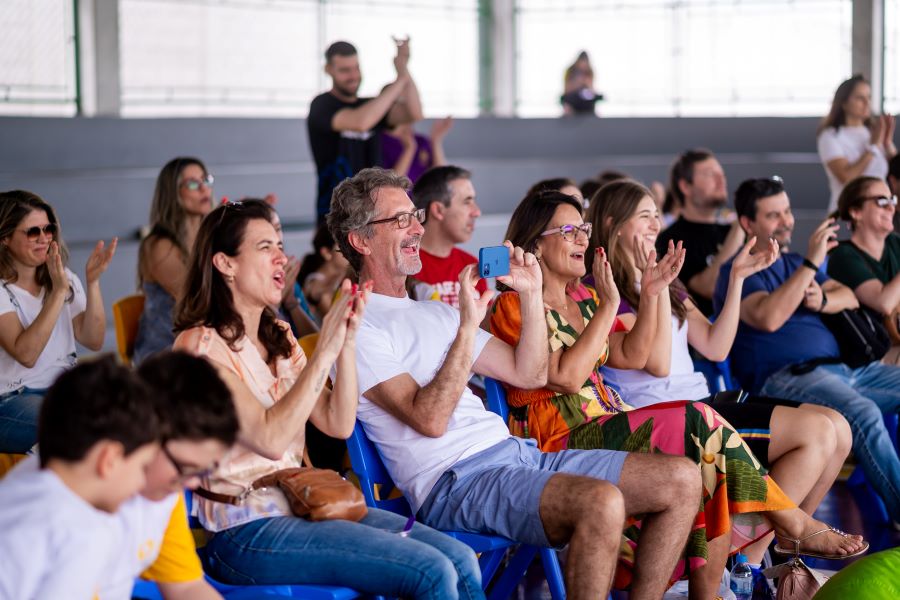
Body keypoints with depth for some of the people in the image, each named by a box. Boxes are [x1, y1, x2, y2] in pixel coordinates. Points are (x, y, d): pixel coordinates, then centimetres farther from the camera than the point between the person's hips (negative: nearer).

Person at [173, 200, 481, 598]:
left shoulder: (279, 339, 15)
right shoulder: (199, 345, -9)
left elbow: (339, 424, 6)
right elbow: (270, 439, -21)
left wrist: (348, 340, -5)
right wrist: (325, 349, -19)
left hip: (304, 504, 8)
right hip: (247, 534, -8)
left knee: (463, 563, -11)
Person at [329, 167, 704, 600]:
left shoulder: (434, 313, 23)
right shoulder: (357, 326, -4)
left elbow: (530, 375, 21)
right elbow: (429, 419, -15)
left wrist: (531, 295, 11)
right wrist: (469, 325, -15)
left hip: (515, 452, 9)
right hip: (455, 479, -9)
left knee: (682, 480, -1)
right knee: (602, 501, -34)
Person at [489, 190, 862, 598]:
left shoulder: (582, 299, 20)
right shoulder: (513, 307, -6)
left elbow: (631, 356, 16)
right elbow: (566, 377, -17)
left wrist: (650, 294, 5)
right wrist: (608, 306, -15)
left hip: (604, 424, 8)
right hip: (560, 440, -8)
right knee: (697, 424, -23)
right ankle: (796, 525, -12)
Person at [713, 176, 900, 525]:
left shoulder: (793, 264, 27)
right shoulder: (737, 272, 1)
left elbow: (851, 298, 21)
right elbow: (769, 318, -18)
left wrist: (823, 299, -2)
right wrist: (811, 264, -18)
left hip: (837, 368, 9)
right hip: (783, 376, -8)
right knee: (863, 413, -35)